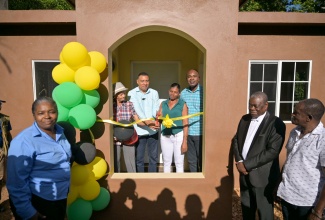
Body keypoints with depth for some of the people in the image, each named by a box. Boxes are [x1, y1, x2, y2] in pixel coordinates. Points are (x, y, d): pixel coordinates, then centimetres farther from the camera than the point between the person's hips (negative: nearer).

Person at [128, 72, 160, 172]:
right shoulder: (132, 93, -2)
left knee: (153, 157, 13)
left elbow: (156, 109, -1)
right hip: (139, 131, -3)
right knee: (139, 158, 6)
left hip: (153, 130, 3)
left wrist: (158, 114, -25)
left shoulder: (154, 93, 8)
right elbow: (137, 110, -16)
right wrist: (147, 121, -29)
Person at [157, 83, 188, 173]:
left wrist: (185, 141, -11)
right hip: (165, 136, 4)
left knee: (179, 163, 5)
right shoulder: (163, 104, 8)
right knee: (166, 162, 13)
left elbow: (185, 124, -6)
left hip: (178, 136, -3)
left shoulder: (182, 104, -3)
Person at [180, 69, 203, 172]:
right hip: (187, 132, 4)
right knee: (191, 160, 15)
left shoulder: (204, 92, -6)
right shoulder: (183, 93, 7)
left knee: (202, 159, 7)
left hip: (200, 132, -4)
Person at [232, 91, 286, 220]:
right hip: (244, 173, 5)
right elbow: (236, 140, 9)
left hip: (263, 176, -5)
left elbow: (273, 151, -20)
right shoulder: (245, 119, 6)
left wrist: (247, 165, -19)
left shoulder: (276, 123, -13)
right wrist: (239, 161, -6)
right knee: (246, 208, 21)